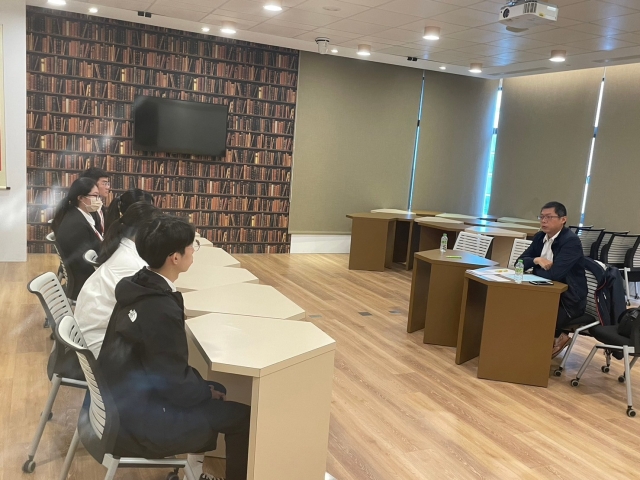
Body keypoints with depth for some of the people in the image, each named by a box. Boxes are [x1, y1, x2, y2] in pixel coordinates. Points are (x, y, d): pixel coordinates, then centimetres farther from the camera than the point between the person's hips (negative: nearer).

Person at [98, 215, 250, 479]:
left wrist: (206, 386, 9)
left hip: (124, 400, 9)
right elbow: (176, 385, -21)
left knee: (216, 388, 20)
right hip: (135, 420, -9)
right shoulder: (161, 310, -29)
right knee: (242, 416, -4)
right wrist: (210, 391, -3)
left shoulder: (138, 286, -2)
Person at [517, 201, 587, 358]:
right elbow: (520, 262, 4)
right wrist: (536, 260, -17)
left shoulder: (571, 241, -20)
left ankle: (557, 337, 8)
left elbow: (554, 274, -29)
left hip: (568, 300, -8)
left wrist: (533, 268, -10)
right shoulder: (540, 237, 5)